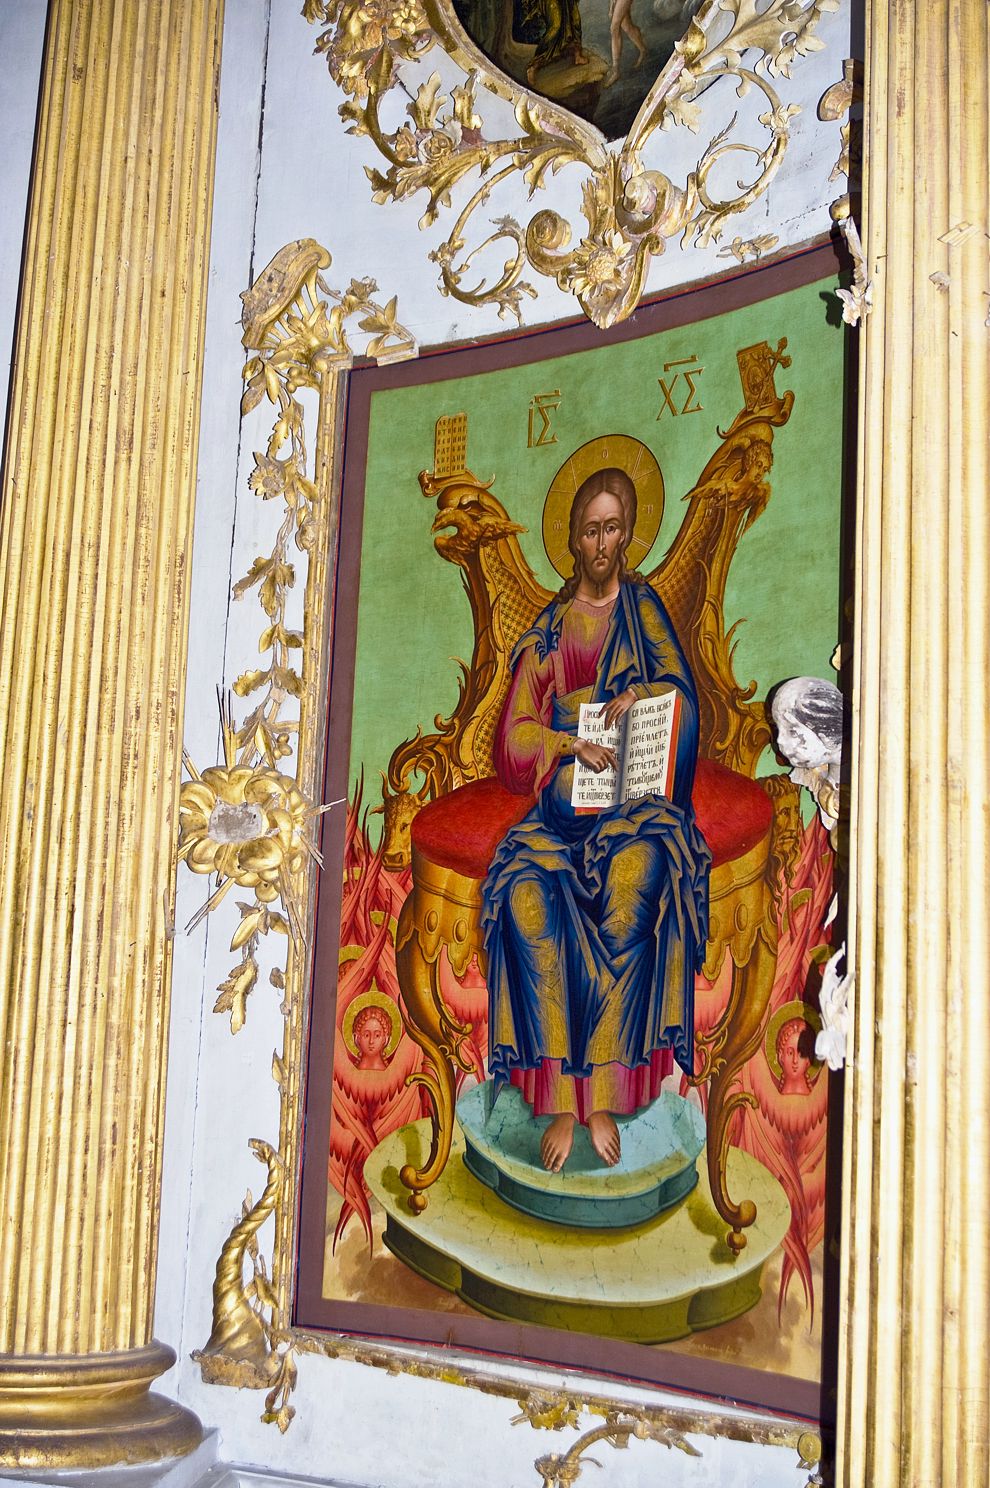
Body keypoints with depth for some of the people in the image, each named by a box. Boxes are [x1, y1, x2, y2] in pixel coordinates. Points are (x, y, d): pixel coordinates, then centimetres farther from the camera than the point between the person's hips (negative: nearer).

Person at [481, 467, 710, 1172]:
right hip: (562, 803, 1)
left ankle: (604, 1094, -30)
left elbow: (680, 691, 4)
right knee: (528, 897, -31)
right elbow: (514, 736, 9)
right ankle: (561, 1097, -28)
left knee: (636, 879, -36)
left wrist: (636, 698, -18)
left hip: (634, 800, -1)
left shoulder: (643, 605, 17)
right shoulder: (548, 629, 18)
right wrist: (573, 744, -11)